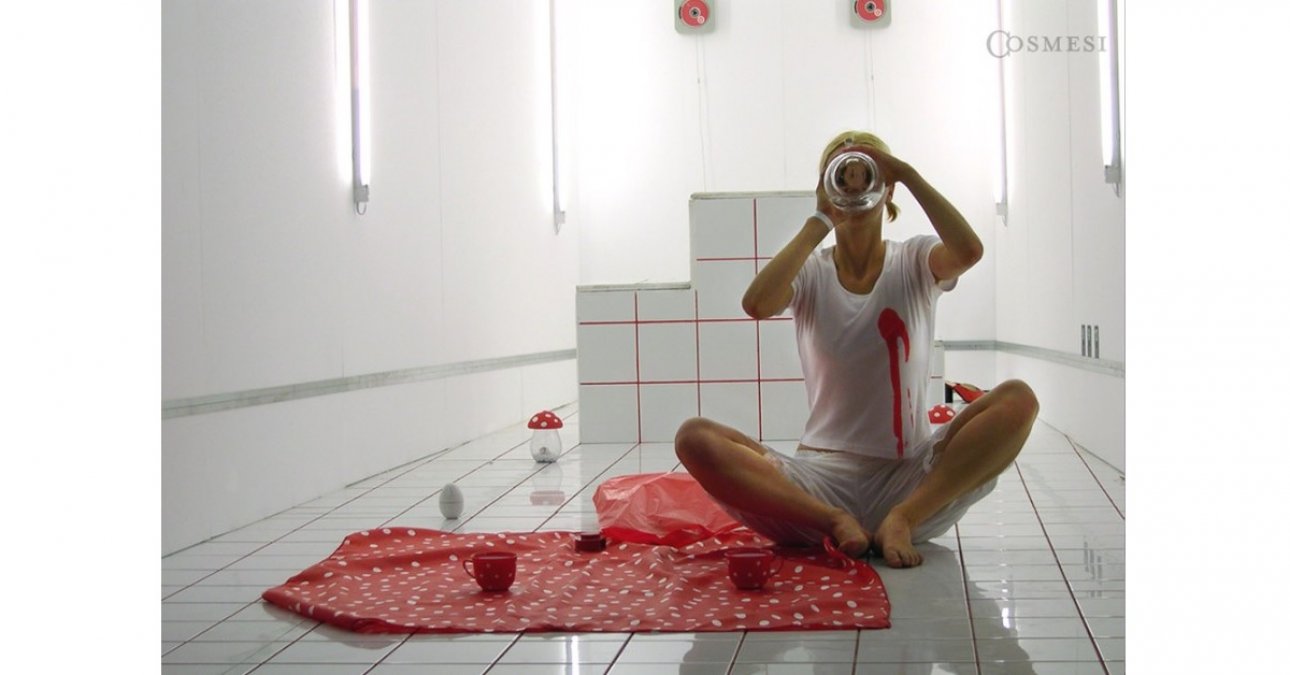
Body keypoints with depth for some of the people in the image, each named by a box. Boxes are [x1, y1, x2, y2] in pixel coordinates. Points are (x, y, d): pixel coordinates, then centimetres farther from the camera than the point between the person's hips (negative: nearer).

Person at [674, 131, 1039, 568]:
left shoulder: (915, 262, 5)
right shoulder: (809, 272, 5)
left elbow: (968, 250, -20)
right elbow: (757, 304, -19)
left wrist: (908, 174, -13)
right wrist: (820, 222, -13)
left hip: (912, 479, 0)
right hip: (822, 475, 0)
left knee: (1018, 400, -24)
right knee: (695, 438, -23)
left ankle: (903, 519, -24)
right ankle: (834, 522, -23)